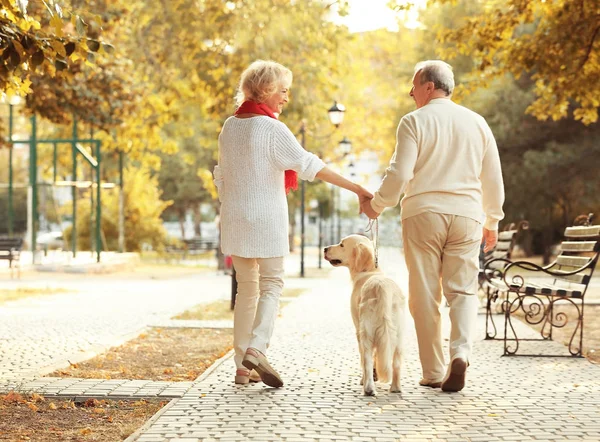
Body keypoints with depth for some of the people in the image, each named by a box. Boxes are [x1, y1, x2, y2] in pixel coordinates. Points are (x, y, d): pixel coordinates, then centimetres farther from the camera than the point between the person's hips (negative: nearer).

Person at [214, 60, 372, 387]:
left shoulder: (229, 127, 9)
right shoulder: (271, 128, -12)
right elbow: (310, 165, -18)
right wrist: (356, 189, -19)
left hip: (234, 218, 6)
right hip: (266, 217, -6)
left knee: (247, 287, 11)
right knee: (271, 284, 3)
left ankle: (242, 367, 9)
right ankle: (256, 348, -17)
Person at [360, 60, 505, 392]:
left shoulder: (414, 122, -3)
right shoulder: (477, 123, 11)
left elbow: (399, 173, -10)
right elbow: (493, 179, 13)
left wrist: (376, 205, 5)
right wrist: (492, 221, 23)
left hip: (423, 214, -3)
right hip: (466, 215, 3)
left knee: (425, 294, 4)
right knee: (462, 290, 7)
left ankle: (434, 373, 6)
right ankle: (461, 352, -16)